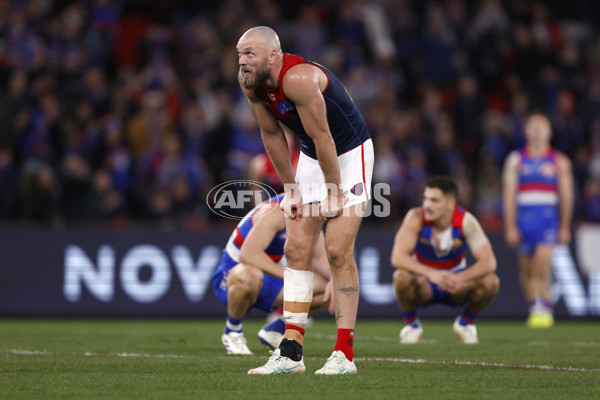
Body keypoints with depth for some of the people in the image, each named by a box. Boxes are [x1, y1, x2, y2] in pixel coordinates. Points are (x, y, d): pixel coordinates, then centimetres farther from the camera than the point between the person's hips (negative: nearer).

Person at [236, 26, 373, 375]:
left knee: (338, 251, -13)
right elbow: (272, 135, 2)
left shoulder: (299, 78, -32)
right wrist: (291, 189, 3)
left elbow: (322, 138, -26)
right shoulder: (249, 81, -9)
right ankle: (291, 353, 1)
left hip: (350, 153, -7)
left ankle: (345, 354, -7)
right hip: (311, 158, 7)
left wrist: (334, 193, -19)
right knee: (297, 249, 0)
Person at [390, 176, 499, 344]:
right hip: (425, 281, -1)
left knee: (491, 282, -26)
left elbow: (489, 262, -25)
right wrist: (431, 273, -49)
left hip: (456, 280, 2)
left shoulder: (466, 221, -21)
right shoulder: (416, 218, -24)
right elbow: (398, 257, -34)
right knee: (402, 277, -36)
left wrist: (460, 278, -44)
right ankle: (411, 323, -4)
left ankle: (466, 322, 5)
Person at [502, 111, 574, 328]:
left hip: (548, 218, -2)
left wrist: (565, 227, 5)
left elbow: (566, 196, 9)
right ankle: (533, 308, 19)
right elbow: (509, 194, 6)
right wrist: (510, 226, -1)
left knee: (542, 266, -17)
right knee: (527, 269, 6)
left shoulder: (559, 161, 7)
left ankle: (545, 310, -10)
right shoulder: (515, 160, 9)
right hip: (523, 218, 2)